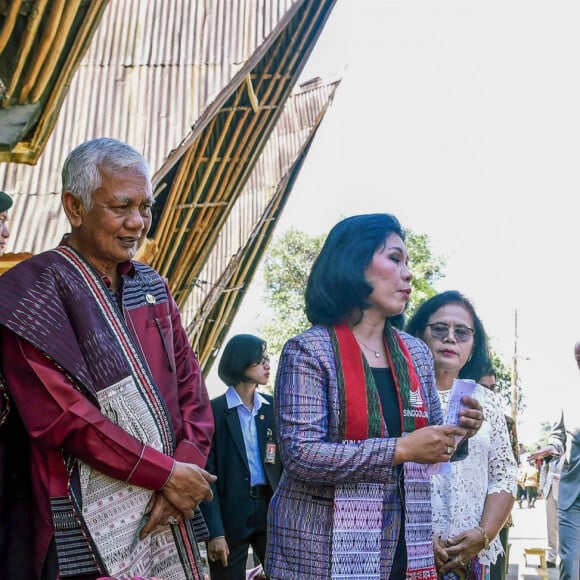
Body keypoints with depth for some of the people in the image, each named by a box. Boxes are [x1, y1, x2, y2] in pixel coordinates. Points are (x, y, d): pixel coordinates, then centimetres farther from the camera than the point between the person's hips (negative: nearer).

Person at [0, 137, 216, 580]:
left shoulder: (153, 286, 12)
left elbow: (189, 381, 9)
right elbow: (58, 414, -18)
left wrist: (187, 464, -9)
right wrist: (165, 472, -14)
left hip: (169, 513, 6)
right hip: (92, 521, -6)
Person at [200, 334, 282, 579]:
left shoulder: (273, 407, 9)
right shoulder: (215, 410, -5)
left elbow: (285, 462, 9)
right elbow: (207, 473, -8)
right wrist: (214, 531, -13)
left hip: (270, 509, 4)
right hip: (230, 514, -4)